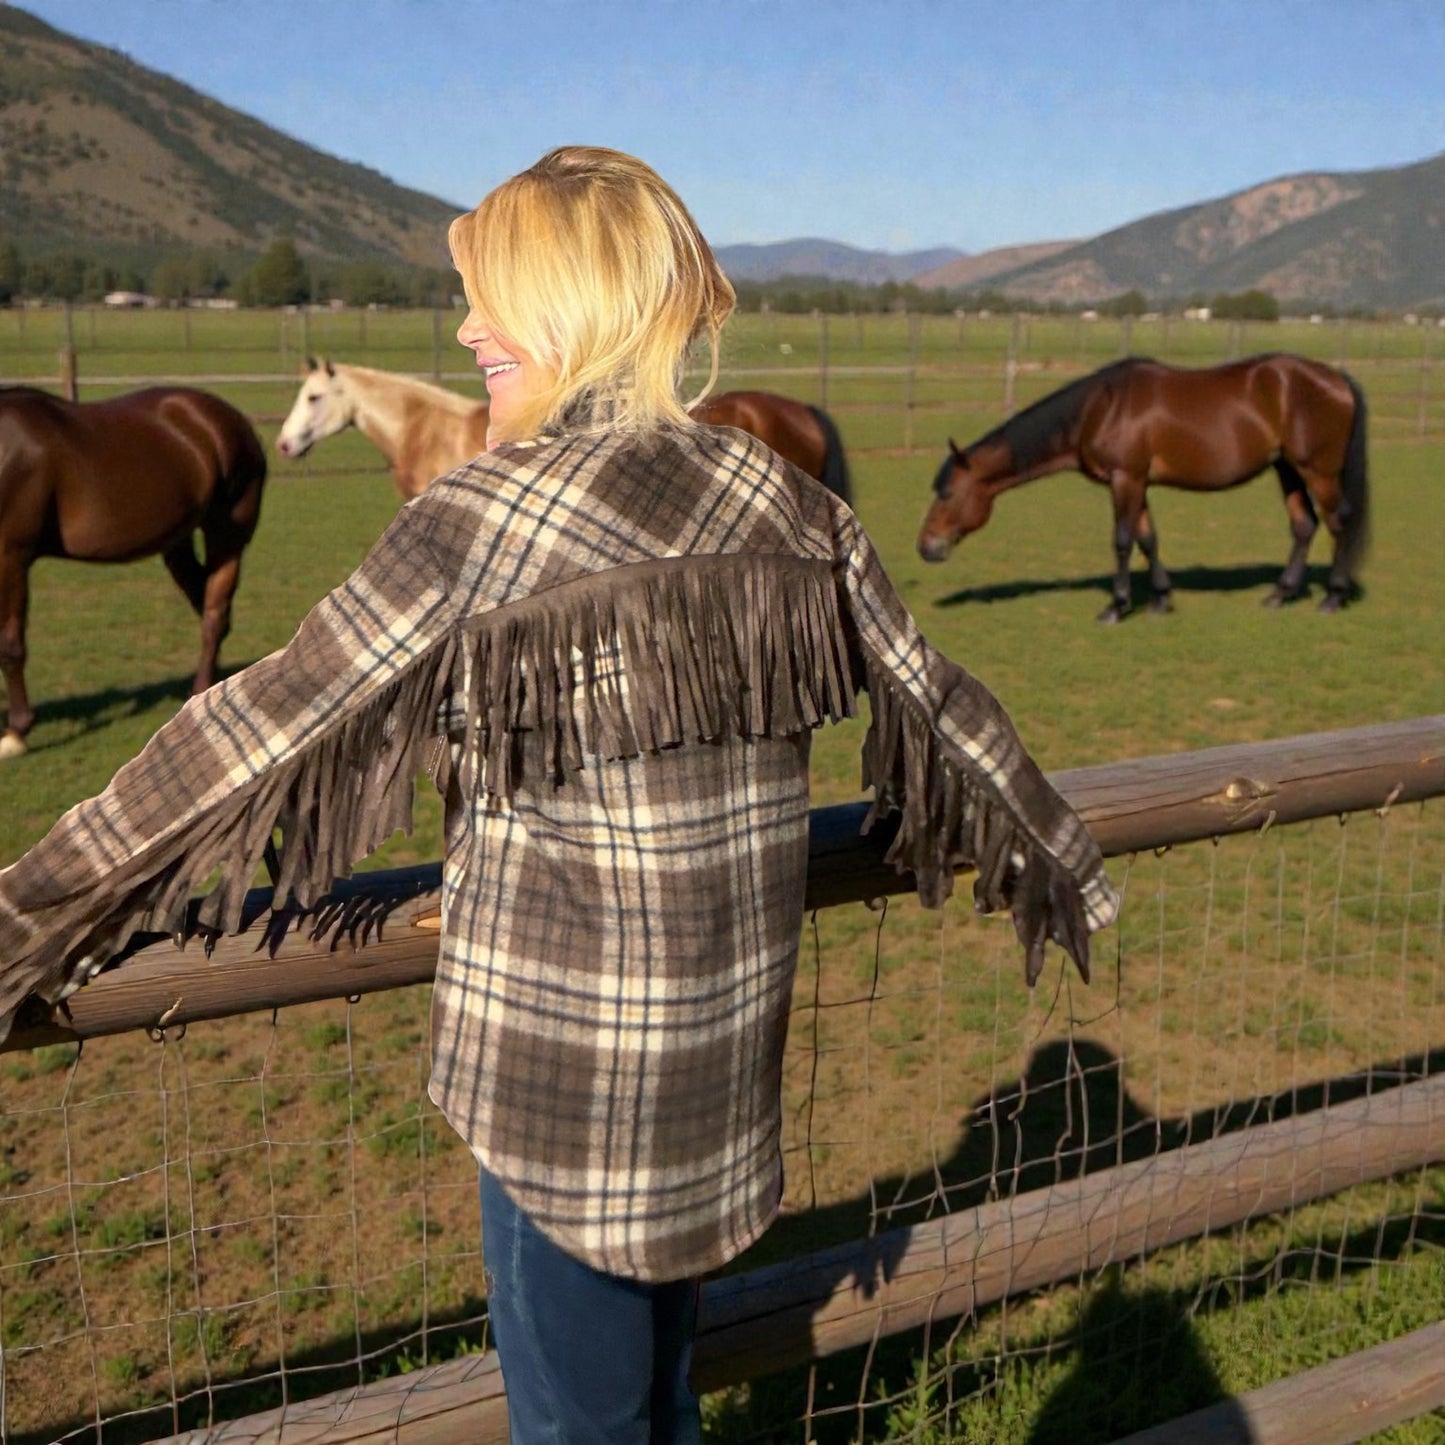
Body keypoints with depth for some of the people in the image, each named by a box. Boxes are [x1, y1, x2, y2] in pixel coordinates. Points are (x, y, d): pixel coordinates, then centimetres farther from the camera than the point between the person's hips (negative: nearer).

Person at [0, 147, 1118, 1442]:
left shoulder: (494, 515, -17)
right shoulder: (789, 508, 0)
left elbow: (268, 729, -14)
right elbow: (942, 707, 8)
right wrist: (1062, 870, 24)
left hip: (557, 1053, -6)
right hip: (730, 1049, 6)